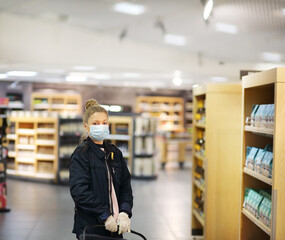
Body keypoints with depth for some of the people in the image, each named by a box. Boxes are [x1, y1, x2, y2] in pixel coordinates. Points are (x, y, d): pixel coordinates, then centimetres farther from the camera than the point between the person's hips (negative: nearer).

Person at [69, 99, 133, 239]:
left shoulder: (115, 153, 12)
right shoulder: (81, 154, -6)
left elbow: (126, 186, 9)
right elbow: (79, 192, -16)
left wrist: (124, 212, -7)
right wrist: (105, 215, -19)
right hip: (90, 227, -5)